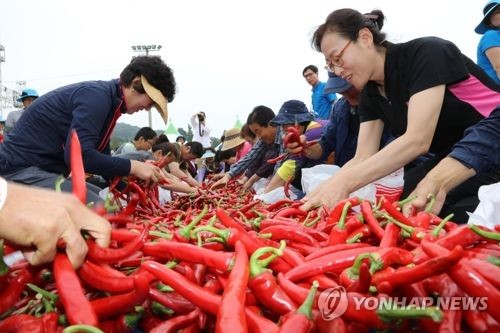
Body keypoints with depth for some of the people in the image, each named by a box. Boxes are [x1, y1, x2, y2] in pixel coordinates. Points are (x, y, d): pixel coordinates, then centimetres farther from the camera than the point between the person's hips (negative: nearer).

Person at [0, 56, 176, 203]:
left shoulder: (108, 100, 9)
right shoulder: (97, 95, -19)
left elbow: (102, 158, 12)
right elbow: (79, 154, -30)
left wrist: (140, 172, 3)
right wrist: (132, 167, -22)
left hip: (44, 170, 10)